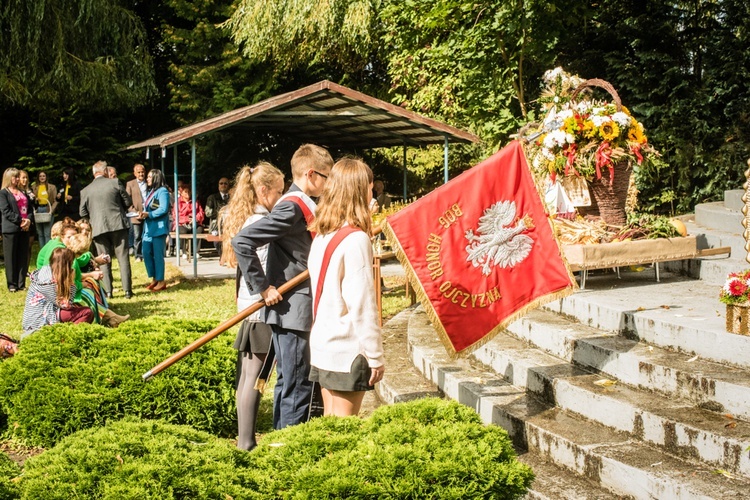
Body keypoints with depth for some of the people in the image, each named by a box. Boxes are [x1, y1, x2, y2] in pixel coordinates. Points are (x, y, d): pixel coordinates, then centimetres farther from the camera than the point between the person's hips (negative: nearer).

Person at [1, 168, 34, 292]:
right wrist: (20, 221, -16)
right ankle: (12, 284, 4)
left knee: (23, 257, 5)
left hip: (24, 228, 6)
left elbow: (30, 208, 14)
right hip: (11, 229, -5)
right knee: (11, 257, -1)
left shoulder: (22, 192, 17)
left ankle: (21, 283, 11)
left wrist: (29, 220, -6)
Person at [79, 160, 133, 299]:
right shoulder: (115, 183, -2)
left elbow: (83, 213, 6)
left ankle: (108, 291, 6)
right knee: (123, 259, 4)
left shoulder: (85, 191, 3)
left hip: (98, 229, 1)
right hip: (118, 225, -1)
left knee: (104, 261, 8)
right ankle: (127, 290, 2)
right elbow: (128, 202, 1)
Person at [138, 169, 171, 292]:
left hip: (159, 228, -9)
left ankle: (161, 281, 2)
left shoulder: (162, 191, -7)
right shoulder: (150, 192, 19)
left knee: (158, 254, -5)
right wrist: (143, 214, 2)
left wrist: (148, 214, -20)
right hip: (148, 228, 9)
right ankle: (154, 279, 16)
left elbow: (163, 209, -17)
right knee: (146, 253, 6)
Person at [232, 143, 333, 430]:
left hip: (299, 311, 10)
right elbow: (242, 242, -24)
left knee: (289, 384, 17)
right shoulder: (293, 207, -17)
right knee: (296, 388, -5)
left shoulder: (304, 206, 13)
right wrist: (263, 287, -20)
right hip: (290, 311, -10)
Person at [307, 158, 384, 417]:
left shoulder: (321, 236, 7)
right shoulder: (356, 239, -16)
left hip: (322, 346, 8)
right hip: (347, 351, -8)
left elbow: (324, 293, 9)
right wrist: (376, 356, -11)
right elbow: (362, 305, -17)